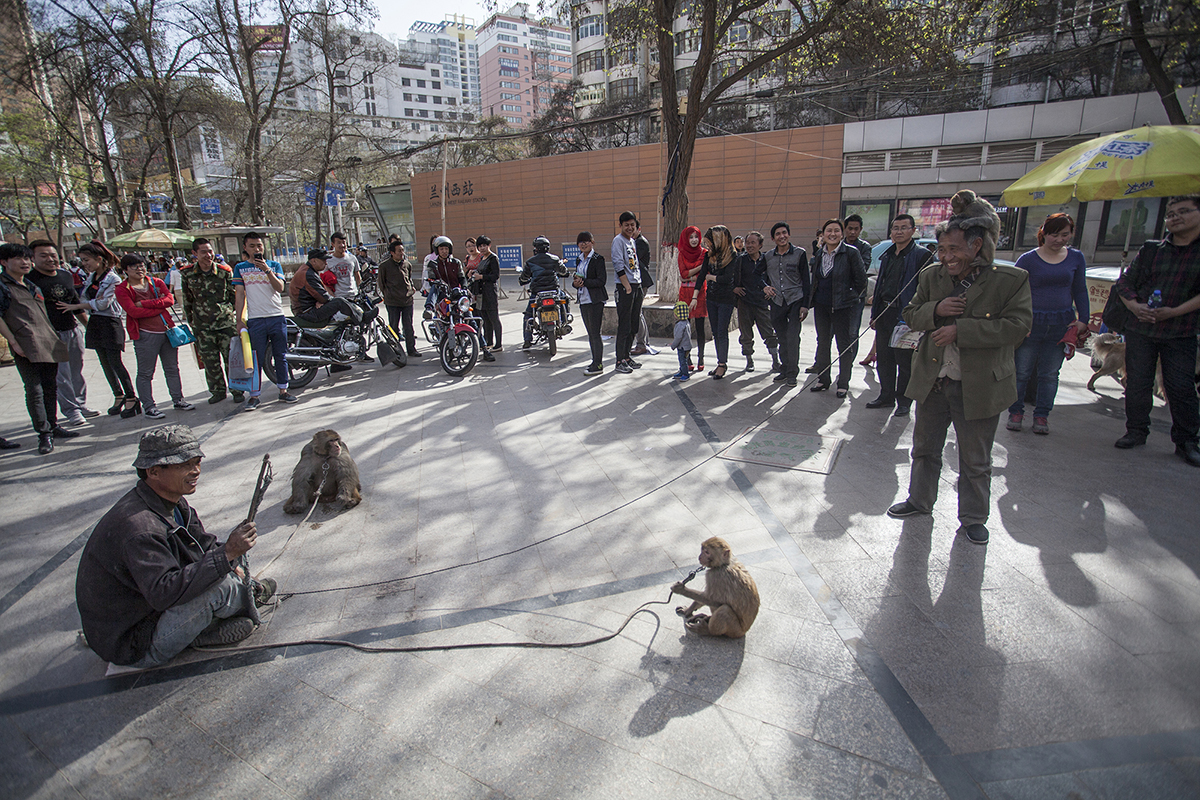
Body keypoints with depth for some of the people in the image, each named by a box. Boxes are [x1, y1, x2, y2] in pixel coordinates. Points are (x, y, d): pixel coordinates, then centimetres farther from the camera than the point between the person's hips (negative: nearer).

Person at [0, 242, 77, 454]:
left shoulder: (32, 286, 22)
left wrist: (55, 338, 22)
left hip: (49, 345, 7)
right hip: (26, 347, -7)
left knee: (51, 387, 13)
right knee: (34, 390, -9)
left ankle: (53, 426, 24)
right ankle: (44, 434, -6)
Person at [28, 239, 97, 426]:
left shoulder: (66, 276, 10)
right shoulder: (30, 279, -9)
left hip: (73, 330, 6)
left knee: (77, 371, 12)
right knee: (61, 375, -2)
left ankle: (81, 404, 23)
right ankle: (70, 410, 6)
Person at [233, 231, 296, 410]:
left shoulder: (274, 265, 9)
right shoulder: (240, 268, 9)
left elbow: (280, 288, -4)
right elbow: (239, 294, 6)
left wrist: (267, 270, -17)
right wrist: (239, 320, 0)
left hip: (277, 317, 1)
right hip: (255, 320, -1)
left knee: (281, 356, 6)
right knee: (256, 359, 0)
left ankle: (283, 391, 16)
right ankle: (255, 395, 7)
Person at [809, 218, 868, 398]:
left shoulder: (851, 252, -8)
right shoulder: (819, 255, 8)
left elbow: (861, 279, -6)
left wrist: (852, 297, 0)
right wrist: (812, 300, 11)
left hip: (843, 306, -5)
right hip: (821, 305, 5)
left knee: (845, 344, 2)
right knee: (822, 342, 12)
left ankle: (843, 384, 11)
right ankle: (823, 380, 24)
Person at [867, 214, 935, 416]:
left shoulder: (922, 255, -6)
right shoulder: (886, 256, 14)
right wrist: (874, 314, 15)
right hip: (884, 314, 7)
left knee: (905, 362, 2)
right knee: (883, 360, 13)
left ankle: (903, 401, 13)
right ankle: (886, 397, 25)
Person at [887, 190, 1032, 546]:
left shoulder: (1011, 280, -10)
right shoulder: (931, 276, 2)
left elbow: (1017, 326, -16)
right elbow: (910, 315, 7)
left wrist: (961, 329, -23)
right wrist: (935, 310, -15)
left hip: (979, 386, -4)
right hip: (932, 382, 4)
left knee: (975, 460, 11)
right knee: (925, 448, 18)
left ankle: (973, 517, 29)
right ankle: (920, 500, 38)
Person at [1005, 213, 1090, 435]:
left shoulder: (1076, 258, 7)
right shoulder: (1028, 259, -2)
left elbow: (1080, 291, 13)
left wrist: (1083, 319, 5)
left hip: (1062, 325, 3)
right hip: (1031, 323, -2)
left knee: (1050, 374, 8)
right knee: (1021, 372, 3)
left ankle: (1042, 415, 17)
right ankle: (1016, 412, 17)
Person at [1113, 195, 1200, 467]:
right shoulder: (1151, 249, 8)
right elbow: (1124, 281, 10)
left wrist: (1176, 311, -17)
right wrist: (1133, 305, -7)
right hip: (1140, 329, 2)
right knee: (1137, 383, 5)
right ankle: (1136, 431, 19)